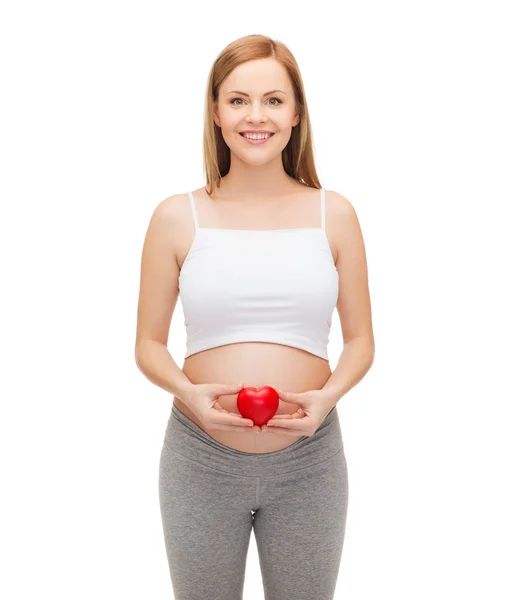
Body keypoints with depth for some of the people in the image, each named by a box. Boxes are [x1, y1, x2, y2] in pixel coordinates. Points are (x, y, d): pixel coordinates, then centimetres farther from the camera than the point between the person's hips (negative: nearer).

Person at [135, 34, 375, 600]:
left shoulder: (334, 214, 0)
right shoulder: (177, 217, -3)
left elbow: (360, 340, 5)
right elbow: (148, 345, 2)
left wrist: (329, 394, -14)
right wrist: (188, 392, -16)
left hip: (309, 460, 1)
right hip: (200, 458, 0)